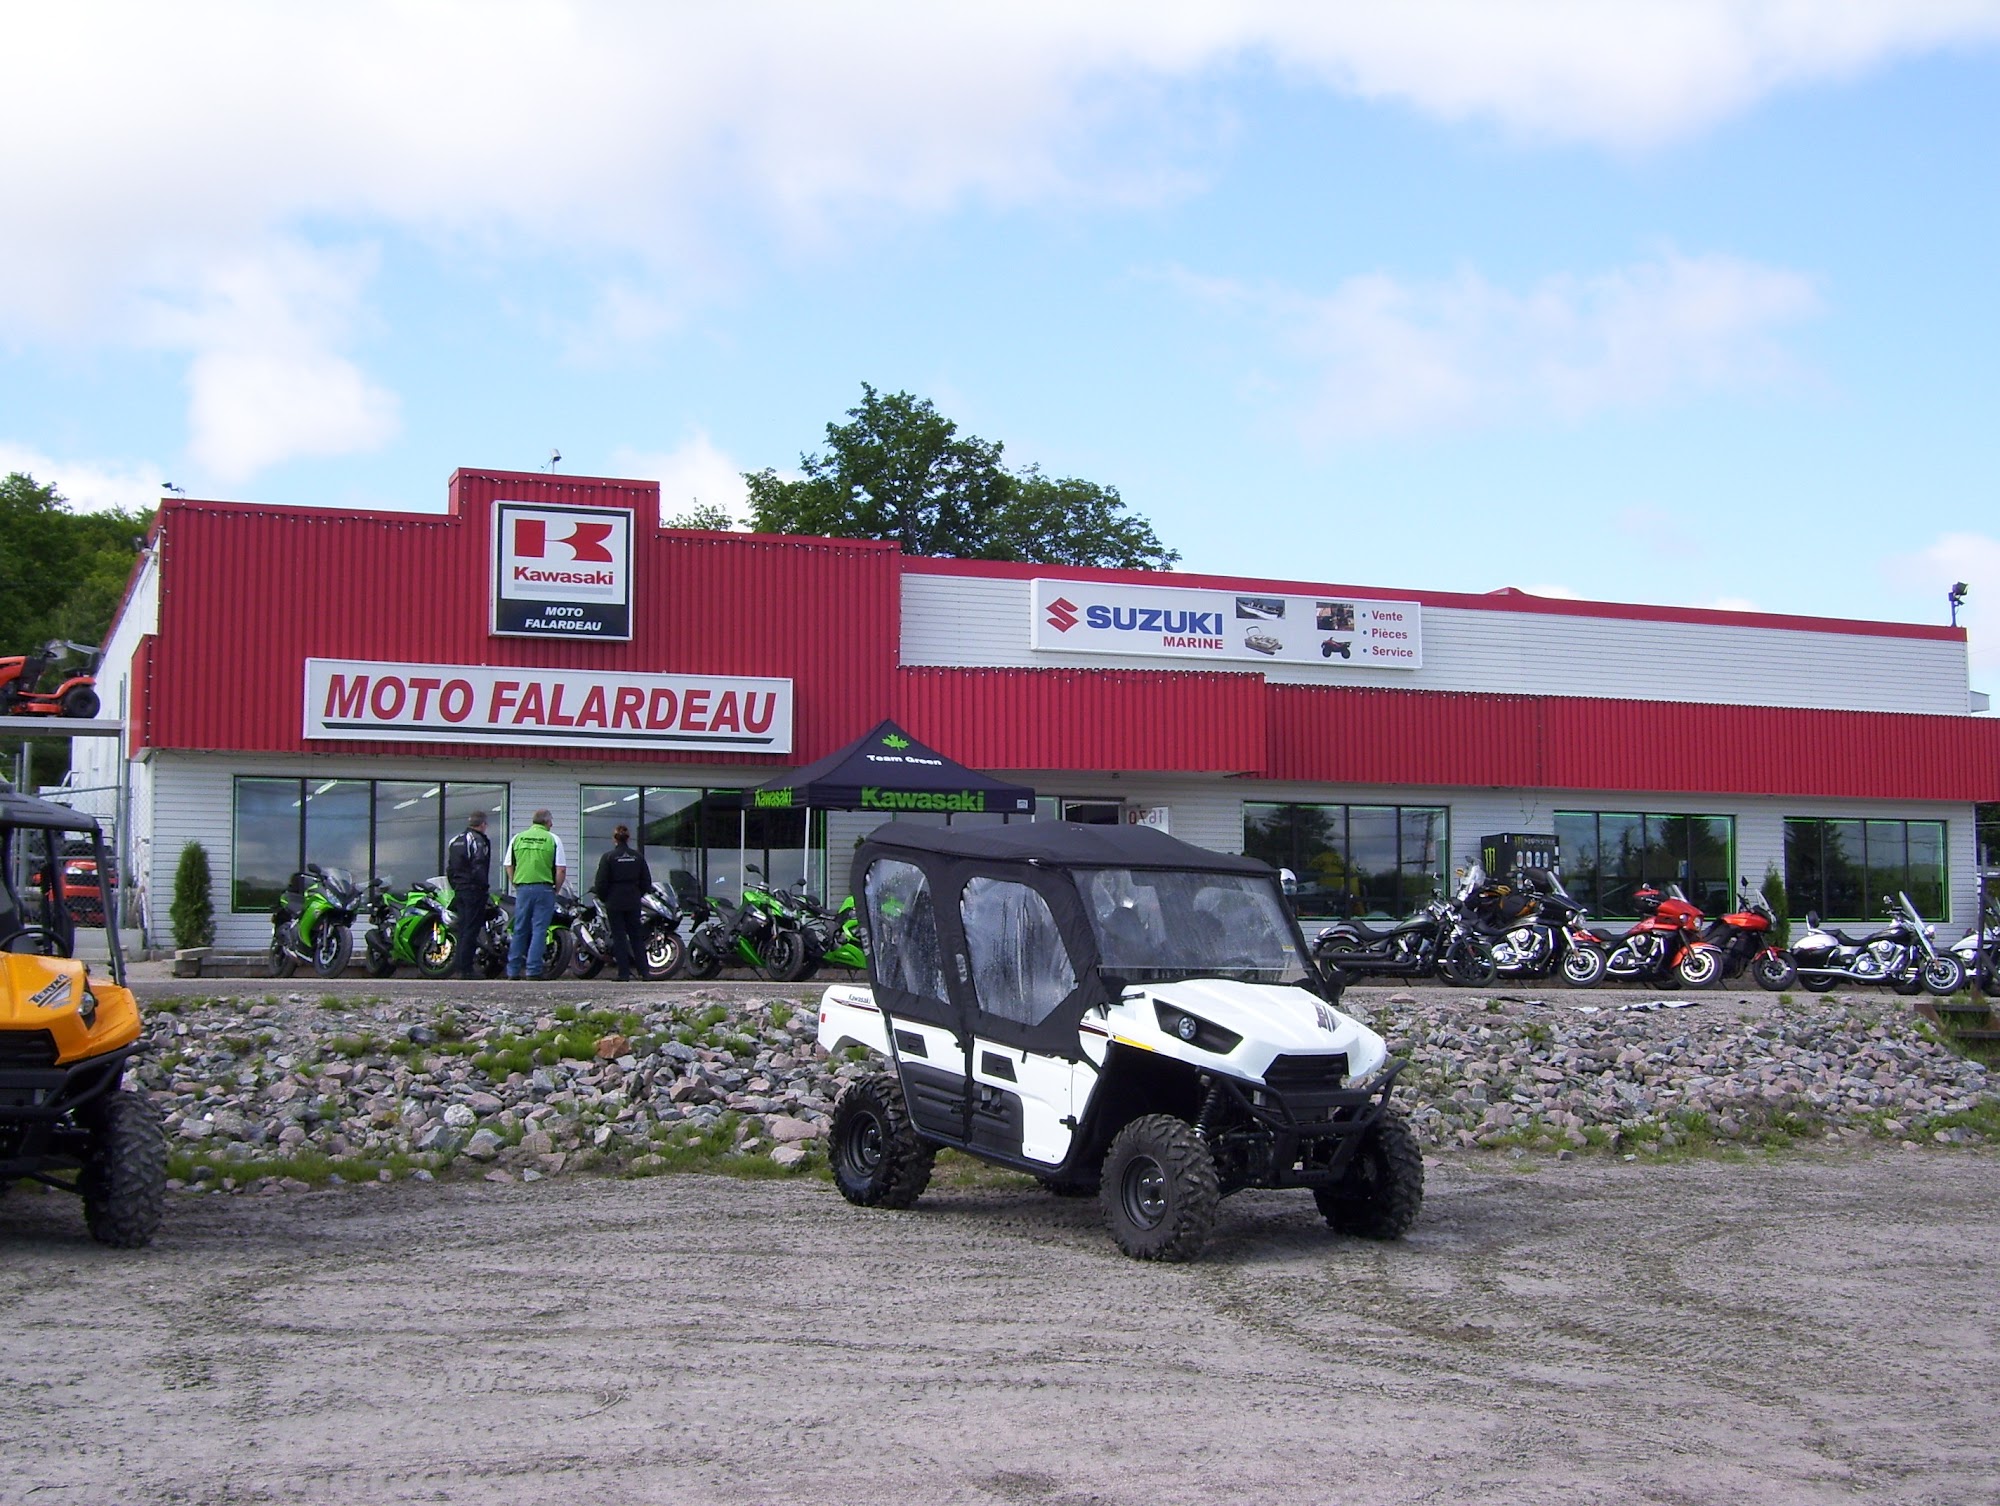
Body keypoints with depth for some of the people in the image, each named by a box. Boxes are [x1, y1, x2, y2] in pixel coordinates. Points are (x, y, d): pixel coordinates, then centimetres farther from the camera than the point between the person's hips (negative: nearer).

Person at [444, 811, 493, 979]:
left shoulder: (454, 841, 16)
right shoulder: (478, 840, -10)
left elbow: (449, 868, 18)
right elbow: (479, 867, -18)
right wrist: (485, 888, -13)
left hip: (459, 890, 8)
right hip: (474, 890, -8)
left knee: (463, 928, 13)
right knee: (471, 930, -7)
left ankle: (460, 966, 14)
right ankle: (466, 969, -9)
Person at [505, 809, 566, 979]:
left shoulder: (517, 839, 8)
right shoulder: (553, 839, -1)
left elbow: (509, 866, 10)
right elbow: (561, 870, -6)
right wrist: (555, 889, 6)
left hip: (522, 888, 3)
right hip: (544, 888, -3)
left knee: (520, 930, 11)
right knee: (539, 930, -1)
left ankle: (513, 970, 12)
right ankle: (533, 970, -5)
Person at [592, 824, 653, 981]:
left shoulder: (608, 857, -8)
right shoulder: (638, 857, 3)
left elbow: (601, 883, -8)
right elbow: (646, 881, 7)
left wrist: (604, 898, 8)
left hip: (614, 903, -3)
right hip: (633, 903, 3)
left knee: (619, 937, 2)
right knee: (636, 936, 10)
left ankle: (624, 973, -1)